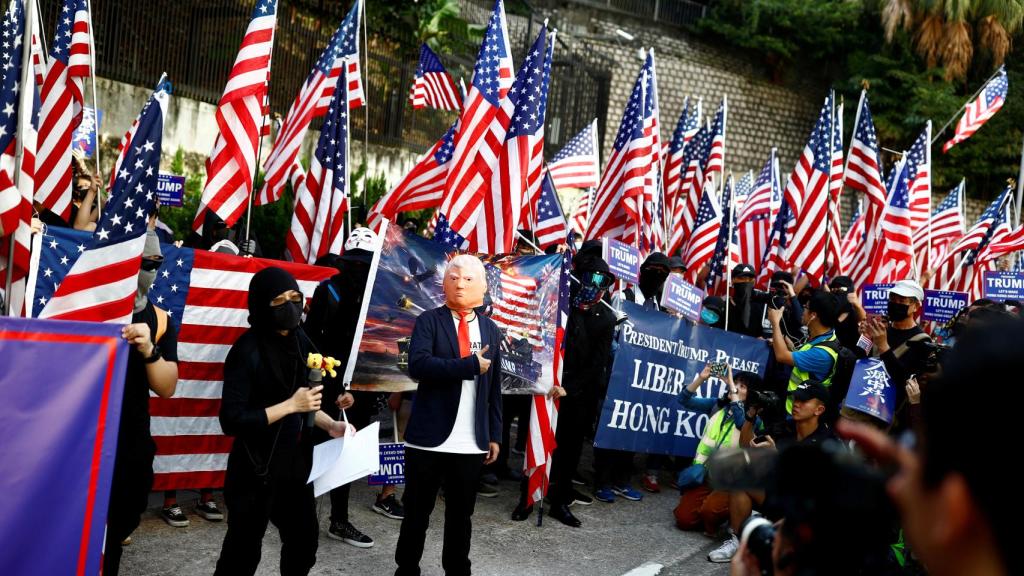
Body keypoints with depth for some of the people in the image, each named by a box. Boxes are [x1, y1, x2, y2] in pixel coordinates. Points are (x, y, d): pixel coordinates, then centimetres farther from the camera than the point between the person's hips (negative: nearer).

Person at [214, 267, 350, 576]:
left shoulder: (299, 341, 2)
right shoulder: (247, 351, -18)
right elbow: (232, 421, -23)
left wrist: (330, 425, 0)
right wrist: (290, 406, -24)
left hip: (296, 463, 7)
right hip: (256, 469, -7)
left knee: (304, 540, 20)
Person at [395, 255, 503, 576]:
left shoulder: (490, 329, 11)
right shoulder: (429, 321, -2)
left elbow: (493, 387, 12)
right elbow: (417, 365, -19)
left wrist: (495, 434, 9)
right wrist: (470, 365, -18)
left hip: (471, 442, 3)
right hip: (429, 438, -3)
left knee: (461, 515, 12)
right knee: (416, 512, 9)